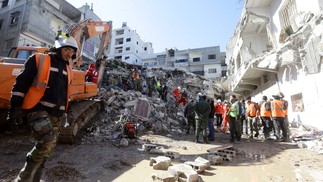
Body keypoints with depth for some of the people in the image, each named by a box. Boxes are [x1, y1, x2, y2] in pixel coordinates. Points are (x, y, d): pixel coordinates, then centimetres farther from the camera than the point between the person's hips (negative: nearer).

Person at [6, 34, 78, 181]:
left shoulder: (67, 69, 16)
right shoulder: (38, 60, -1)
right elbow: (21, 84, -4)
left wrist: (65, 112, 23)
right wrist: (15, 107, -10)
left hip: (56, 114, 7)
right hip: (39, 109, -6)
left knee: (48, 148, 10)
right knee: (47, 141, -24)